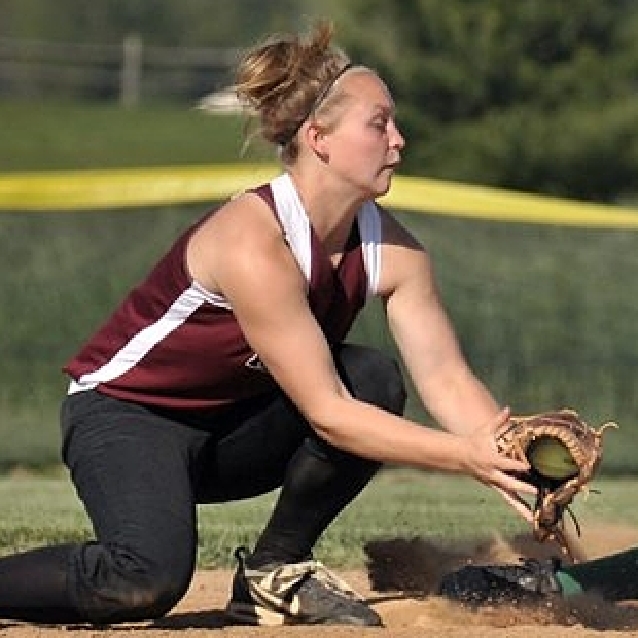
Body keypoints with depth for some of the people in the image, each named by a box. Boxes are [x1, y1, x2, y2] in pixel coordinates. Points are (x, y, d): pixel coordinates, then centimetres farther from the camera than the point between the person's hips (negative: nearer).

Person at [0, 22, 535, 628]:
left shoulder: (390, 249, -7)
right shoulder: (253, 242, -30)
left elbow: (447, 380, -10)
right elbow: (327, 414, -31)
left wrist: (513, 460, -28)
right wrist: (467, 457, -36)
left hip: (232, 429, 7)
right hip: (123, 414, -7)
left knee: (375, 377, -18)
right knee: (151, 581, -34)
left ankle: (274, 571, -4)